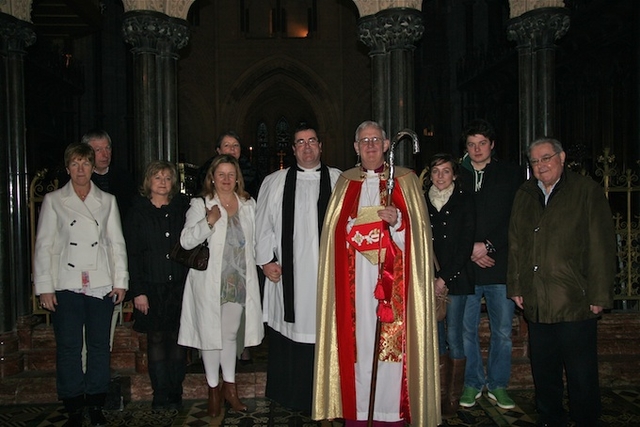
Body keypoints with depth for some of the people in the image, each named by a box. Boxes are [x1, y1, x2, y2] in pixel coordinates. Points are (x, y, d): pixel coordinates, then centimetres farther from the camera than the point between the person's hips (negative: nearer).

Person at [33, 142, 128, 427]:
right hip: (66, 285, -1)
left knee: (99, 346, 5)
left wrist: (120, 281, 2)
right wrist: (44, 287, -3)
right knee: (68, 347, 2)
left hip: (101, 285, 1)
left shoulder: (107, 201, 10)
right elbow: (43, 245, 3)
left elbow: (117, 242, 9)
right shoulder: (53, 200, 6)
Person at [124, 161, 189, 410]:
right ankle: (160, 394, 14)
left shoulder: (182, 208, 7)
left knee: (177, 339, 5)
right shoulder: (138, 211, 2)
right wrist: (137, 291, -7)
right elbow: (132, 253, 0)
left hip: (179, 286, 1)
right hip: (152, 287, -1)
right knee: (156, 339, 4)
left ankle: (175, 393, 15)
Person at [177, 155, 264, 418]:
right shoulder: (200, 205, -4)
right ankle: (213, 390, 21)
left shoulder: (248, 204, 8)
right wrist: (209, 222, -26)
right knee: (211, 334, 5)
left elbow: (255, 239, 17)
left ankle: (229, 386, 27)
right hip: (210, 281, -3)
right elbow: (186, 241, -14)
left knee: (230, 334, 13)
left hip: (239, 280, 3)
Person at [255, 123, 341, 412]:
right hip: (288, 274, 1)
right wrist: (266, 260, 2)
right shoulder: (274, 182, 11)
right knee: (288, 336, 5)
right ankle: (288, 395, 19)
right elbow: (263, 225, 10)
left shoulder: (340, 181, 7)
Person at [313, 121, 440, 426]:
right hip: (355, 283, 2)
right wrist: (351, 232, -5)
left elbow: (418, 232, 1)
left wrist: (397, 221, -17)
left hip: (392, 281, -2)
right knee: (356, 343, 1)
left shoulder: (405, 180, 7)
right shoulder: (345, 182, 14)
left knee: (393, 341, -3)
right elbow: (333, 231, 15)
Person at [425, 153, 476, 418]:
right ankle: (440, 395, 15)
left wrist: (445, 278, -9)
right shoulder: (422, 201, 9)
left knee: (453, 337, -3)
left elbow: (466, 243, -4)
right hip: (429, 279, 3)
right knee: (437, 337, 6)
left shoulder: (464, 201, 1)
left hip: (456, 279, -3)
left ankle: (453, 398, 7)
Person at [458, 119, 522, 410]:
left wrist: (488, 245, -9)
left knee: (502, 332, 7)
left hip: (500, 266, 0)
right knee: (467, 330, 6)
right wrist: (469, 252, -7)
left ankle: (498, 385, 22)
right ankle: (473, 383, 21)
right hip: (464, 268, 0)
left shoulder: (509, 175, 6)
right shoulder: (457, 177, 6)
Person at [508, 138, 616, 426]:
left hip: (575, 302, -4)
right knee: (543, 371, 13)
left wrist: (599, 295, -9)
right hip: (536, 303, 5)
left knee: (582, 374, 3)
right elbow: (515, 245, 16)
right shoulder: (524, 195, 14)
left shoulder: (587, 191, 0)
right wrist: (516, 287, 10)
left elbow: (602, 246, -4)